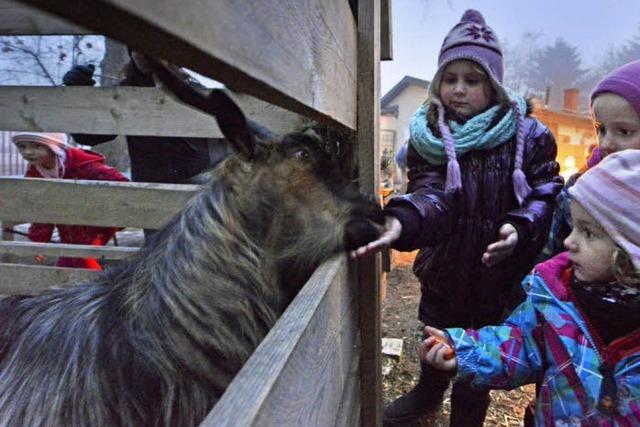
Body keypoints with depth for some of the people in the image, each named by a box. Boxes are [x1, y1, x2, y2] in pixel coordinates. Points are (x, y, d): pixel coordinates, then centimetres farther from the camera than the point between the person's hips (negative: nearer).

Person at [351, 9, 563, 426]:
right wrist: (401, 220, -44)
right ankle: (428, 394, 57)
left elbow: (546, 194, -6)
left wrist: (520, 227, -27)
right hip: (444, 270, 2)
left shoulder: (527, 134, -9)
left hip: (498, 276, -2)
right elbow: (431, 192, -22)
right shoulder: (428, 134, -9)